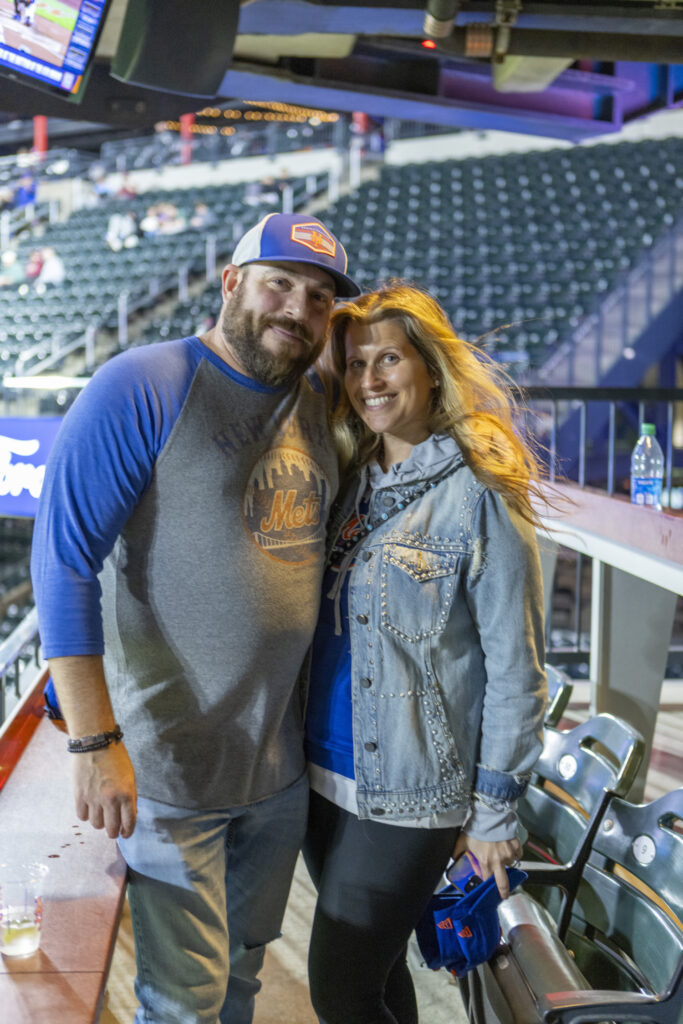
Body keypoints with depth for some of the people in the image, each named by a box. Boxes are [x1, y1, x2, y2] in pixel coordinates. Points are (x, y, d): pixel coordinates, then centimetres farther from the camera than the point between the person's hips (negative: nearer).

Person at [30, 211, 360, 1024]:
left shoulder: (317, 404, 5)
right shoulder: (140, 391, -16)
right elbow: (63, 562, -19)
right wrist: (94, 742, -22)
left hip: (282, 756, 6)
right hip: (173, 762, -6)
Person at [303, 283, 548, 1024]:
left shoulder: (480, 496, -13)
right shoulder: (351, 481, 6)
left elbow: (514, 667, -11)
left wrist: (494, 811, -9)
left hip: (409, 794, -6)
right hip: (324, 776, 6)